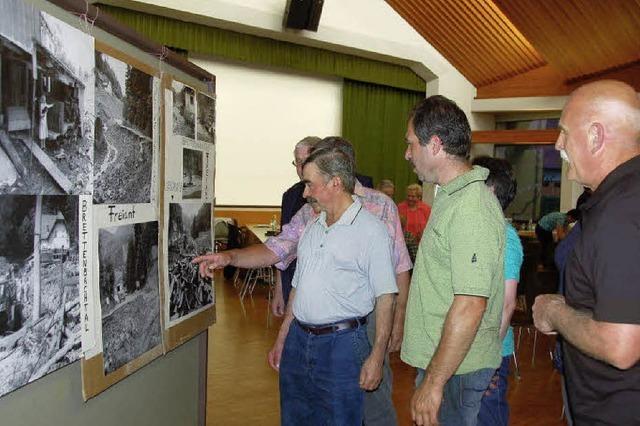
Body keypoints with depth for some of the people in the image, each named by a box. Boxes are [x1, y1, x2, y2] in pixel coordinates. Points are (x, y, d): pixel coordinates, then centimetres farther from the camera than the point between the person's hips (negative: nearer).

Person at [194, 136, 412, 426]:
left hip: (368, 319, -3)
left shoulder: (382, 206, -3)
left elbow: (399, 269, -1)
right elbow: (274, 250, -2)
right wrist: (229, 257, -17)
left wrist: (398, 319, -1)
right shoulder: (310, 212, 5)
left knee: (374, 400, 9)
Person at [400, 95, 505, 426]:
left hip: (456, 371, -9)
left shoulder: (471, 208, -23)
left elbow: (469, 307, -27)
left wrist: (433, 383, -22)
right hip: (441, 360, 9)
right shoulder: (452, 197, 10)